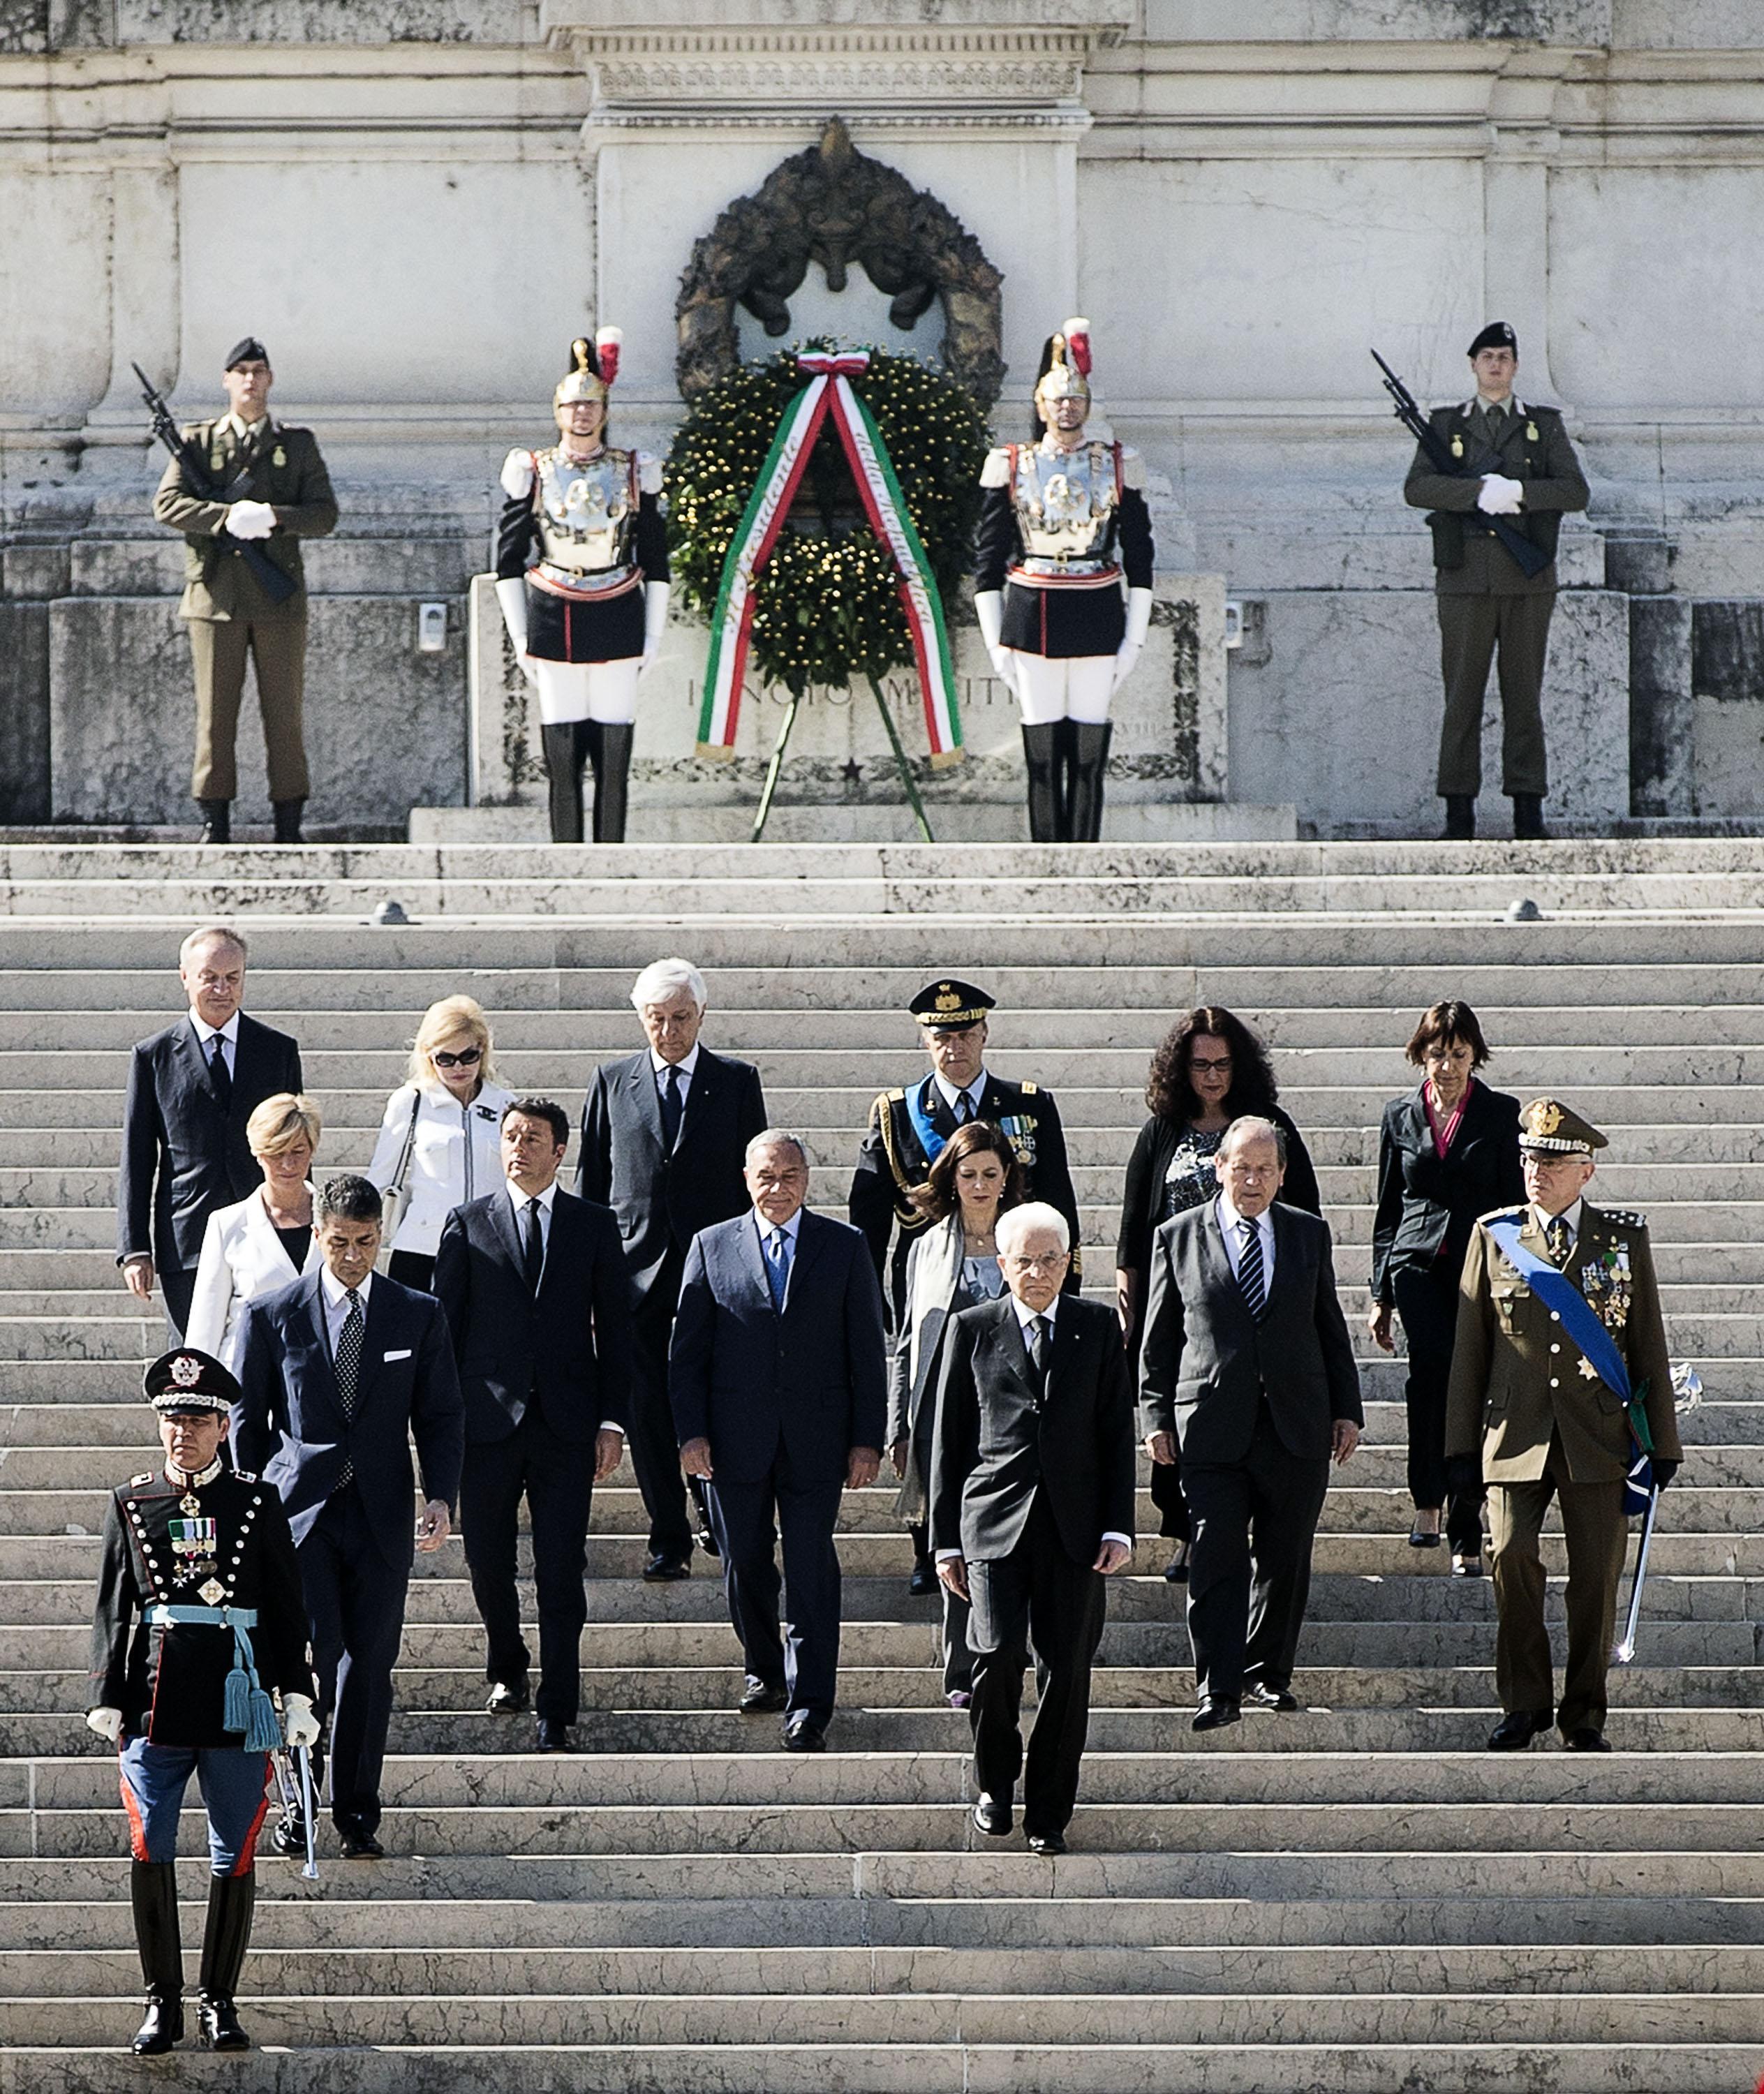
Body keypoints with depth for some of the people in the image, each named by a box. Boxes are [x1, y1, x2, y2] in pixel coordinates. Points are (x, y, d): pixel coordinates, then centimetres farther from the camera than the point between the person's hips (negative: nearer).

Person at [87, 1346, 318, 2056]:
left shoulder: (258, 1505, 6)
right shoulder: (130, 1504, 7)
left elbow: (286, 1610, 8)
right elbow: (111, 1611, 8)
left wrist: (298, 1696, 3)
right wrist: (107, 1701, 2)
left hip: (238, 1702, 0)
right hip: (155, 1699, 0)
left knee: (234, 1858, 3)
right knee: (150, 1853, -2)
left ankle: (220, 2001, 13)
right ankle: (162, 2002, 8)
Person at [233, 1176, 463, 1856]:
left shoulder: (419, 1315, 5)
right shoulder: (272, 1316, 2)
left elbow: (440, 1414, 8)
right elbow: (247, 1418, 7)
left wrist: (441, 1497, -6)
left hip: (381, 1513, 2)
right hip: (299, 1510, -2)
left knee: (370, 1665, 3)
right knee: (316, 1652, -13)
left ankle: (357, 1815, 13)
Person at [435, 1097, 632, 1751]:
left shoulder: (594, 1226, 7)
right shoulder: (468, 1225, 6)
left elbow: (615, 1328, 7)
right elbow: (444, 1324, 6)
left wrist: (611, 1421, 0)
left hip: (566, 1424, -1)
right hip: (487, 1420, 1)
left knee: (562, 1572, -4)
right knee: (488, 1560, 7)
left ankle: (557, 1714, 1)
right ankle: (507, 1668, 33)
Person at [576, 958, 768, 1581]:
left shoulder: (737, 1081, 6)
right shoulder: (612, 1082, 9)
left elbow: (755, 1177, 7)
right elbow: (589, 1183, 11)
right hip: (636, 1268, 1)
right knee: (649, 1411, 1)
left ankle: (716, 1516, 22)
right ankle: (669, 1540, 8)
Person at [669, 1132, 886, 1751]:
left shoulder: (844, 1247, 5)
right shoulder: (712, 1247, 6)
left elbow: (867, 1351, 4)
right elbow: (687, 1349, 5)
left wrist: (867, 1439, -1)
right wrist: (690, 1432, -4)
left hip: (815, 1440, -1)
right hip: (735, 1439, 1)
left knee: (812, 1571, -4)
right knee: (745, 1564, 9)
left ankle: (810, 1705, -2)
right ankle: (764, 1670, 30)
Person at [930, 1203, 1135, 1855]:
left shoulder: (1096, 1326, 10)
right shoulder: (972, 1330, 8)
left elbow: (1117, 1433, 9)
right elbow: (949, 1440, 9)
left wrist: (1118, 1528, 0)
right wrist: (946, 1540, 5)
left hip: (1075, 1526, 1)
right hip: (994, 1521, -1)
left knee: (1067, 1669, -2)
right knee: (998, 1654, -15)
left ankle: (1048, 1815, 10)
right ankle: (995, 1781, 10)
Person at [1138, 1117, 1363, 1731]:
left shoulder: (1309, 1235, 11)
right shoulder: (1178, 1238, 5)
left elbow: (1331, 1329, 14)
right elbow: (1158, 1339, 7)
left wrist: (1346, 1409, 9)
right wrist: (1156, 1418, 1)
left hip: (1297, 1426, 2)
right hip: (1211, 1427, -2)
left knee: (1284, 1560, 7)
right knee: (1218, 1559, -8)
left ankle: (1268, 1673, 20)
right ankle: (1218, 1688, -8)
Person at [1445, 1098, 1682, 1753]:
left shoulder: (1625, 1238, 7)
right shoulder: (1494, 1235, 7)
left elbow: (1649, 1347, 9)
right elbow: (1469, 1347, 9)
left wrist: (1662, 1442, 6)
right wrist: (1461, 1443, 5)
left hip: (1598, 1438, 0)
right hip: (1517, 1434, 0)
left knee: (1596, 1573, 0)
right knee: (1511, 1559, -13)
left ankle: (1585, 1716, 11)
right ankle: (1524, 1704, 1)